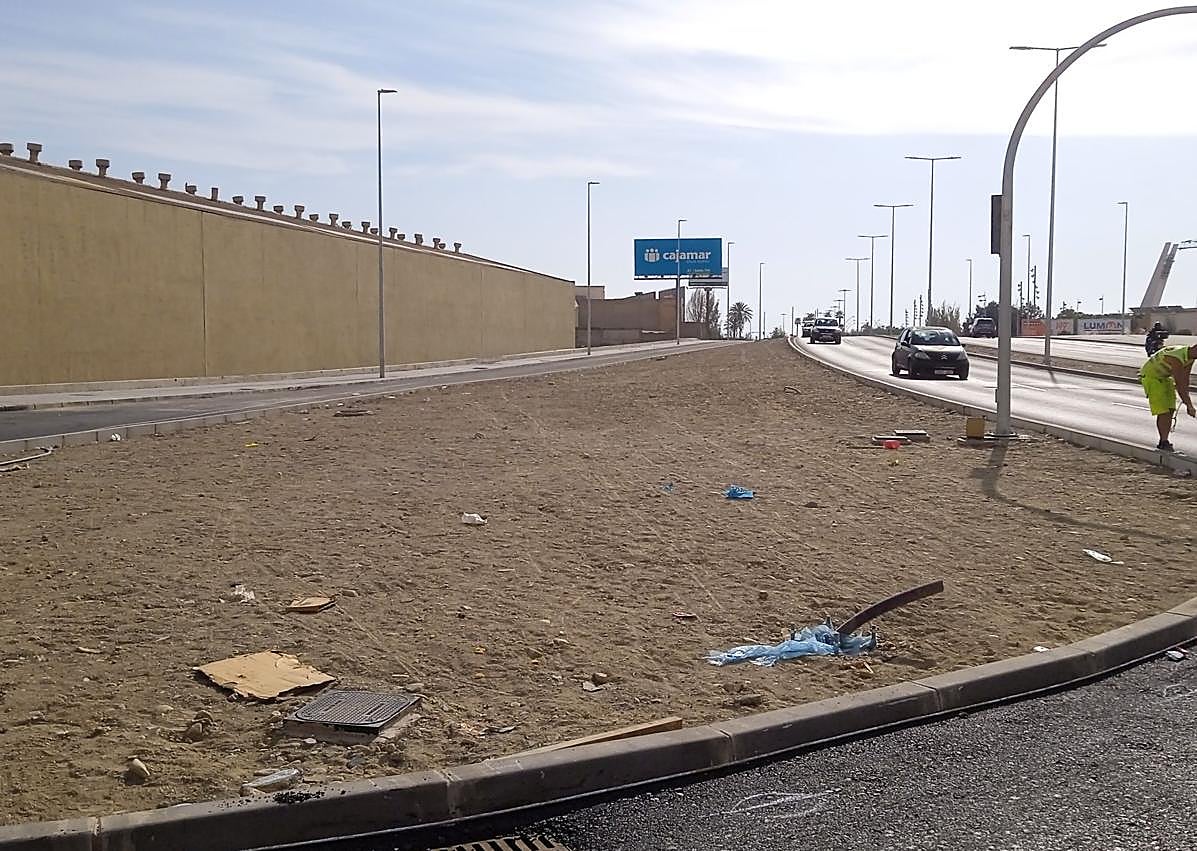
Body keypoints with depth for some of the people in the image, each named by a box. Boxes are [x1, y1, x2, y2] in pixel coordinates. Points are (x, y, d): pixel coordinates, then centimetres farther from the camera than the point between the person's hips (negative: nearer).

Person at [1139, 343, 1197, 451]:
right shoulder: (1176, 358, -35)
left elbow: (1186, 379, 0)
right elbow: (1180, 385, -33)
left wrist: (1188, 402, -2)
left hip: (1165, 377, 9)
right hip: (1151, 376, -9)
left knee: (1171, 410, 2)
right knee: (1163, 411, -13)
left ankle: (1164, 441, 8)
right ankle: (1163, 443, -6)